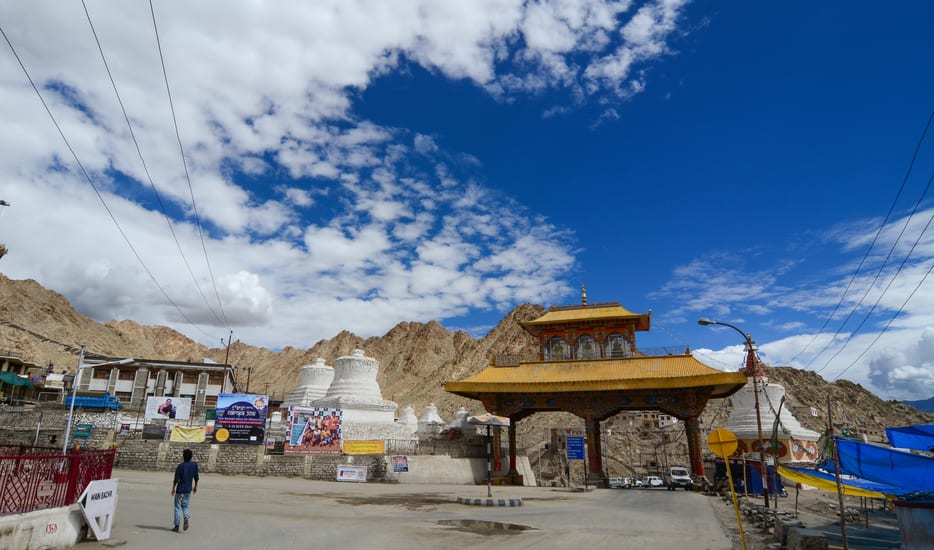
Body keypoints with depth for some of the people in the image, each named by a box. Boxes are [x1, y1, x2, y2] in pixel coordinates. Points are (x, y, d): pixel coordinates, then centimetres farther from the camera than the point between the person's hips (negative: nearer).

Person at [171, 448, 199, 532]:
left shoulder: (180, 466, -12)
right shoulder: (194, 465, -2)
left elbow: (176, 479, -12)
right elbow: (196, 477, 4)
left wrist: (173, 488, 1)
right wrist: (195, 486, 17)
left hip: (180, 489, -3)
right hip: (188, 490, 3)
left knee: (177, 507, 8)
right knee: (185, 506, 17)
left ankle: (176, 526, 11)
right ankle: (186, 517, -10)